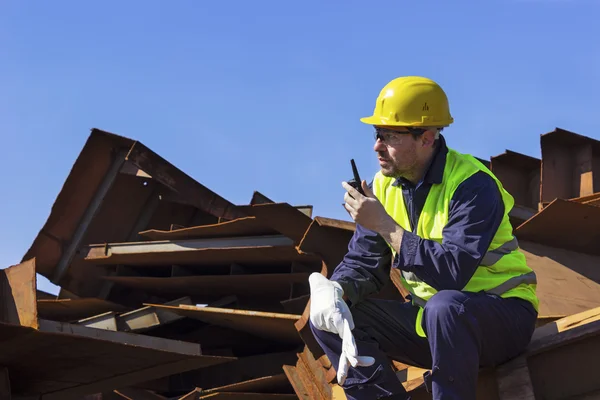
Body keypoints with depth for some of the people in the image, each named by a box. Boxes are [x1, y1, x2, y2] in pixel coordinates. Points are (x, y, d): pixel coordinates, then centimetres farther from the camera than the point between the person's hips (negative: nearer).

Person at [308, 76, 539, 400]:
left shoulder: (472, 185, -20)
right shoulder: (384, 186, 1)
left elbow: (452, 273, -31)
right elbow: (364, 262, 1)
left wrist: (384, 225, -29)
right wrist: (337, 291, -22)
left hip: (502, 316, -7)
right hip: (430, 322, 7)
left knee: (444, 307, -40)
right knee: (327, 316, -8)